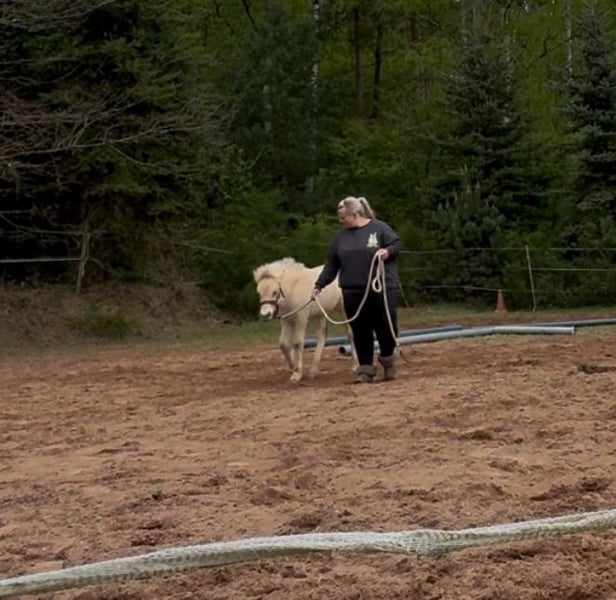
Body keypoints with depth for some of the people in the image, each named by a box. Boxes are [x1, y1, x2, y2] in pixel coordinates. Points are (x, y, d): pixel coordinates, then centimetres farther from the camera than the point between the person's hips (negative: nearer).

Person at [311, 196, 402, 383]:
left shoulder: (379, 228, -3)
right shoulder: (341, 236, 9)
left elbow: (397, 244, 0)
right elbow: (331, 264, 12)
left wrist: (387, 251, -21)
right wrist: (319, 285, 8)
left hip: (382, 288, -3)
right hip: (353, 291, 4)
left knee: (386, 326, 1)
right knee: (360, 332, 4)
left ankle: (387, 360, 26)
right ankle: (365, 369, 10)